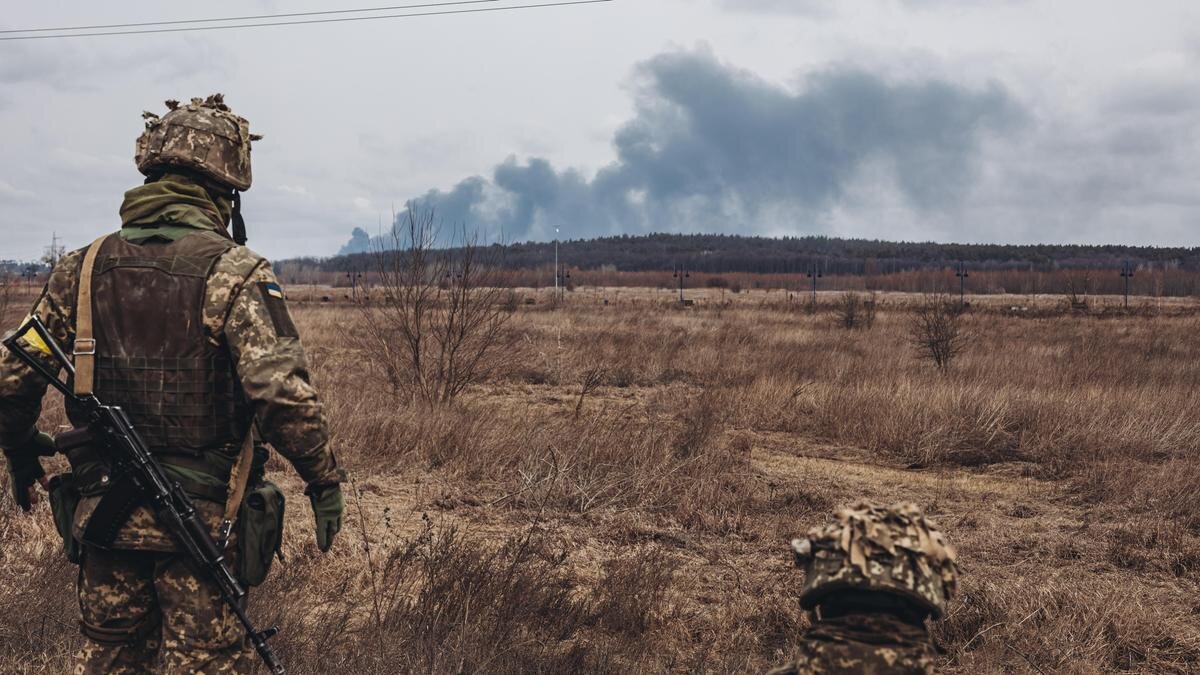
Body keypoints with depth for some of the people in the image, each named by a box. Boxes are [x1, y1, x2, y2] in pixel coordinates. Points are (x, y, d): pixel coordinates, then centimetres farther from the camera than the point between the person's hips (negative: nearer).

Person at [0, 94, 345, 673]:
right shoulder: (232, 272, -13)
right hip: (202, 518, -5)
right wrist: (324, 479, -11)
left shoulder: (82, 269, 2)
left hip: (101, 515, 5)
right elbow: (282, 391, -22)